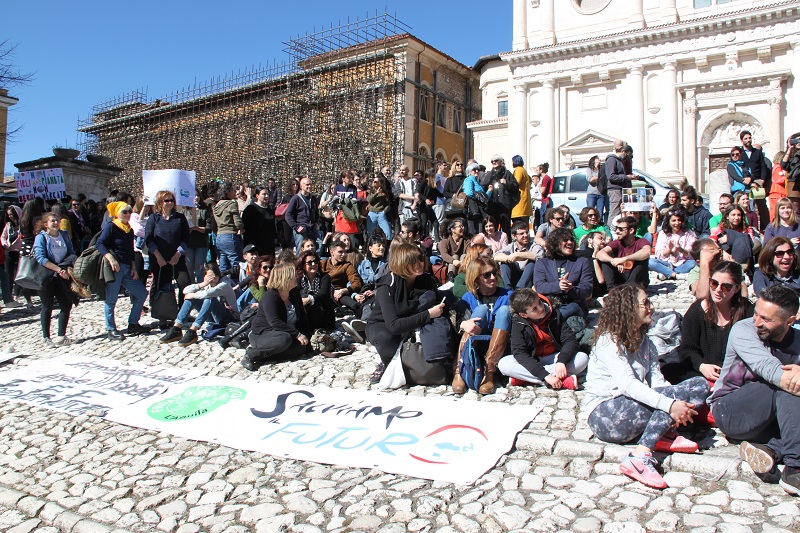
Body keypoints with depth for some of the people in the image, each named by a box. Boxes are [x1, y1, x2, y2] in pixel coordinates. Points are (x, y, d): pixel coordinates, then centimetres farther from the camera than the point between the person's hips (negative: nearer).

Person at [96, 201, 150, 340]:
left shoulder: (130, 230, 18)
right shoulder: (111, 227, -4)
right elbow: (100, 243, -14)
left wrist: (133, 268, 13)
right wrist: (111, 258, -26)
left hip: (127, 269, 8)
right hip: (114, 268, -8)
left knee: (142, 293, 7)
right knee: (111, 299, -1)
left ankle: (133, 324, 17)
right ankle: (111, 330, 8)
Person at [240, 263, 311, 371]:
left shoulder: (295, 293, 4)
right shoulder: (270, 296, -18)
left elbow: (302, 316, 11)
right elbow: (274, 322, -30)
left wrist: (307, 336, -1)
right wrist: (297, 334, -31)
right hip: (261, 334, -7)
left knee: (301, 347, -22)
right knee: (284, 339, -38)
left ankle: (263, 356, -20)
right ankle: (251, 354, -24)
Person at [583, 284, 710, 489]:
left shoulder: (645, 343, 15)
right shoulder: (608, 341, -11)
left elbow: (657, 381, 0)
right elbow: (628, 384, -25)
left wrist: (679, 405, -19)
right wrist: (670, 404, -34)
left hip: (633, 407, 8)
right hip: (605, 413, -7)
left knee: (700, 385, -6)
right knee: (672, 395, -28)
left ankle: (663, 435, -23)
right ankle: (640, 457, -35)